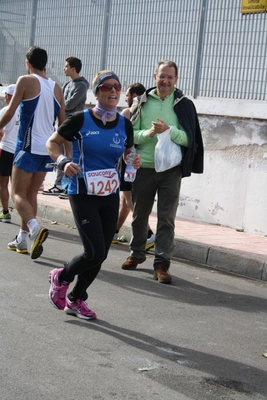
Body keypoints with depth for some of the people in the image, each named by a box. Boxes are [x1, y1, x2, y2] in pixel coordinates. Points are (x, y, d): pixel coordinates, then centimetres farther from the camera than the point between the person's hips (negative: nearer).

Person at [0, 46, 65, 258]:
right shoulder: (57, 88, 10)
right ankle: (22, 239, 21)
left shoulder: (26, 81, -6)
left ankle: (35, 228, -27)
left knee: (17, 193, -2)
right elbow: (64, 125, 10)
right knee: (31, 194, 16)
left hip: (29, 146, -6)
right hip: (48, 148, 6)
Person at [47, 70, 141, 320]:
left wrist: (135, 161, -7)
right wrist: (63, 162, -20)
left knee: (100, 255, 9)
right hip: (83, 195, -5)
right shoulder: (81, 120, -10)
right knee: (95, 253, -13)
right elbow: (52, 143, -1)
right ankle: (61, 277, 18)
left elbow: (128, 154, 16)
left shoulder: (124, 125, 2)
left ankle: (76, 300, 29)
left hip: (110, 197, 5)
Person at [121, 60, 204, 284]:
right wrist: (148, 133, -15)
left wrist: (169, 130, -19)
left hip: (171, 170, -2)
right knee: (139, 215, 15)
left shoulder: (184, 105, 0)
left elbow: (189, 138, -4)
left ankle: (162, 263, 2)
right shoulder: (143, 102, 5)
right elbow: (130, 134, 3)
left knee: (167, 218, -2)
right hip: (144, 168, 2)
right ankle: (137, 254, 33)